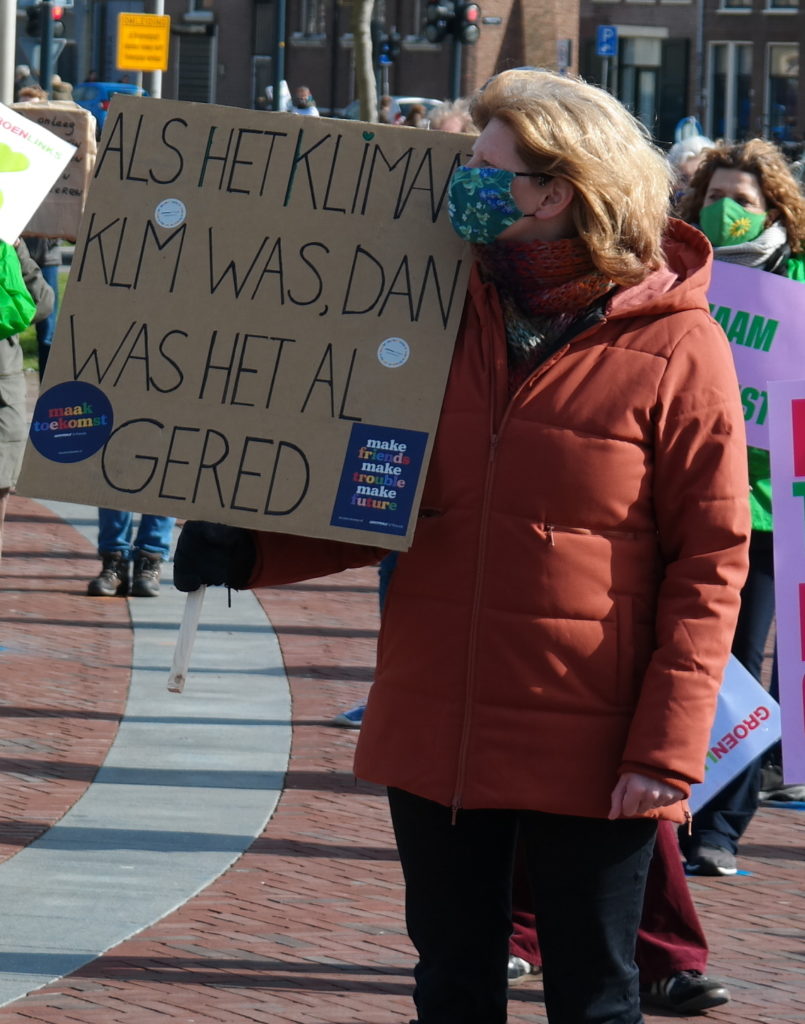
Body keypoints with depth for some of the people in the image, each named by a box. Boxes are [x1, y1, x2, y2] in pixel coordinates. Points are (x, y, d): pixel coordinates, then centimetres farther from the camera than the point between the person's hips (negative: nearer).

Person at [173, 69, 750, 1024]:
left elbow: (708, 563, -10)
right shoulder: (448, 322, 6)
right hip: (436, 732, 5)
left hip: (588, 755, -5)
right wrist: (246, 551, 1)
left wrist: (666, 747, -16)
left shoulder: (675, 348, -9)